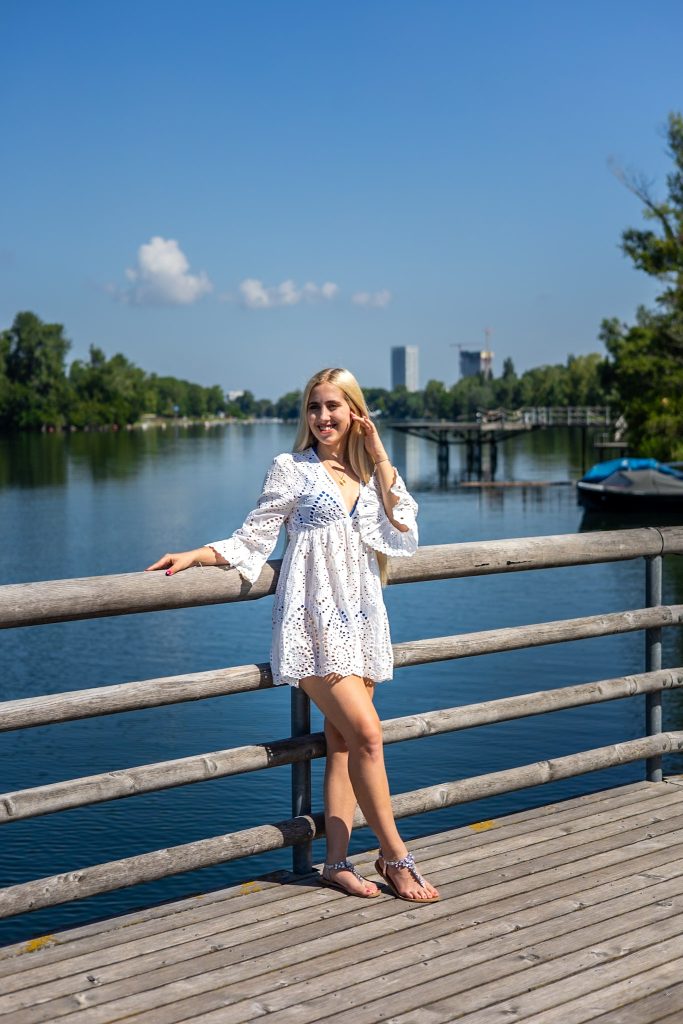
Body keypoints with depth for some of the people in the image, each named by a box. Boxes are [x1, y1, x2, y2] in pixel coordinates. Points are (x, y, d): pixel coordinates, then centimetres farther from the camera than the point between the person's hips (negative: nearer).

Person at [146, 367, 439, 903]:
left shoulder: (367, 476, 13)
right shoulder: (291, 469, 1)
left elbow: (402, 535, 0)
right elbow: (253, 538, -1)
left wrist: (382, 461, -1)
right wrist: (192, 556, -14)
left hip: (361, 620, 5)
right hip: (314, 620, -5)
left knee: (343, 743, 4)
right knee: (367, 733, -12)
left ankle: (337, 862, 9)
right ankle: (396, 855, 0)